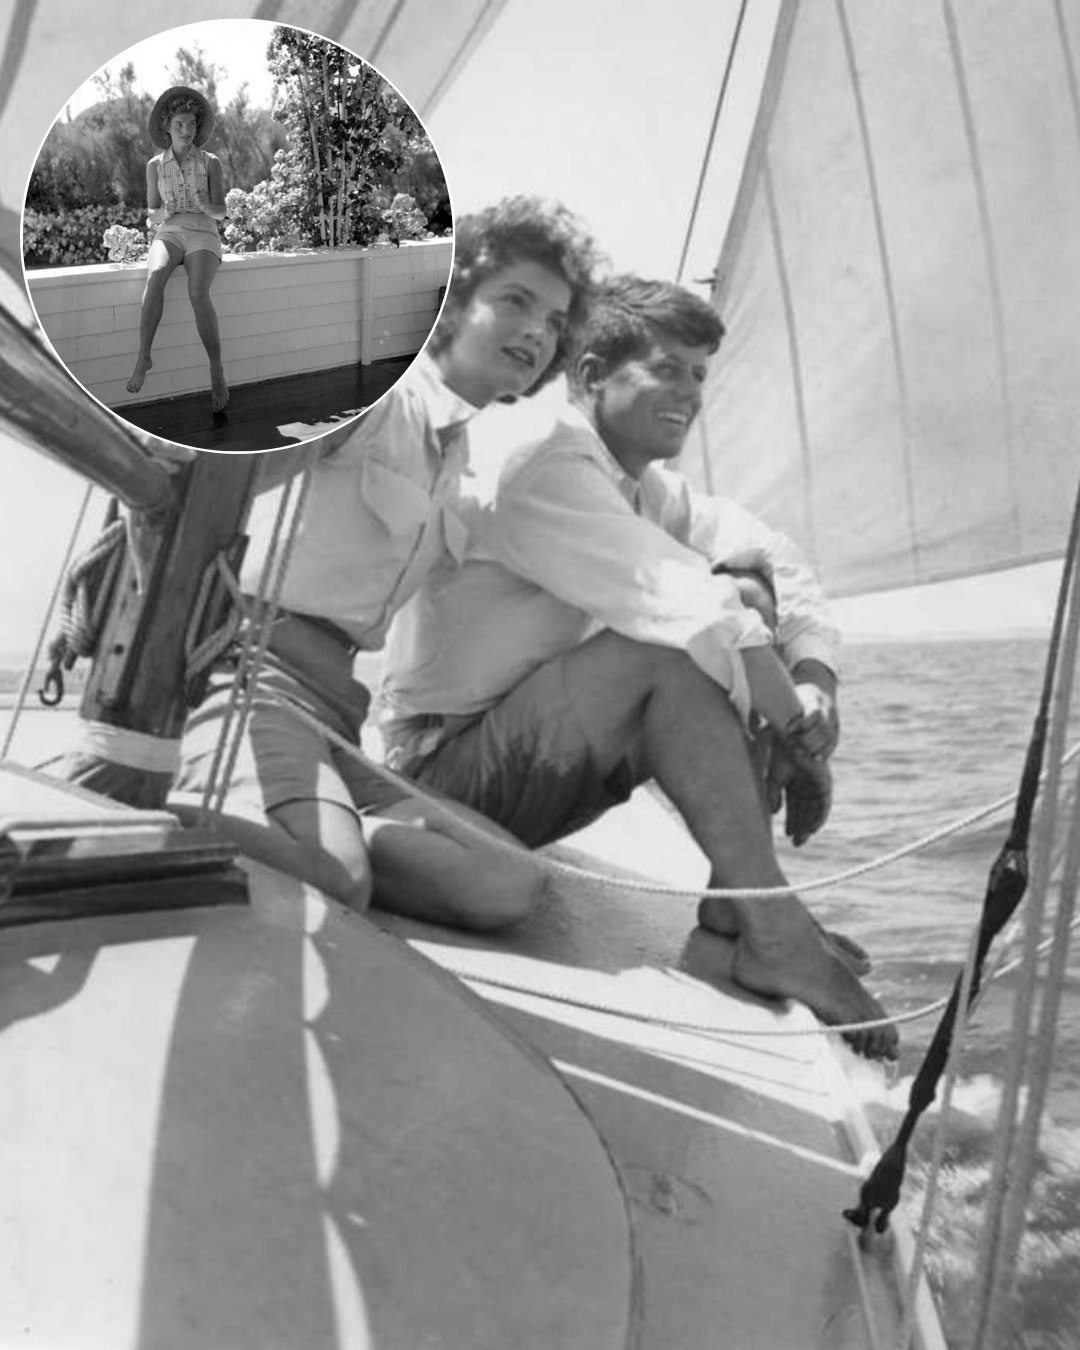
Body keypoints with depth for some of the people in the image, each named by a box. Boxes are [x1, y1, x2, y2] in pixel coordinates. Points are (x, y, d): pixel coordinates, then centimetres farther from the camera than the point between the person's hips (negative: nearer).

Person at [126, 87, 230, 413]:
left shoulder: (210, 162, 5)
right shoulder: (155, 165, 10)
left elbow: (221, 212, 0)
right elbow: (151, 215, 11)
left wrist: (206, 205, -23)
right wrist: (164, 212, -13)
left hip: (203, 236, -1)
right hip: (168, 235, 1)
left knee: (198, 294, -33)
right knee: (155, 278, -35)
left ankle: (217, 370, -24)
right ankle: (143, 357, -34)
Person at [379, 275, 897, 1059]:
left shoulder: (648, 486, 9)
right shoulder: (541, 464, -18)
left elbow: (778, 560, 4)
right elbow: (685, 604, -28)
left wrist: (817, 684, -13)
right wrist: (802, 732, -21)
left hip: (543, 762, 9)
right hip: (449, 772, -9)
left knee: (747, 600, -1)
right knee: (675, 649, -30)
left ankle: (734, 900, -4)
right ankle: (772, 933, -24)